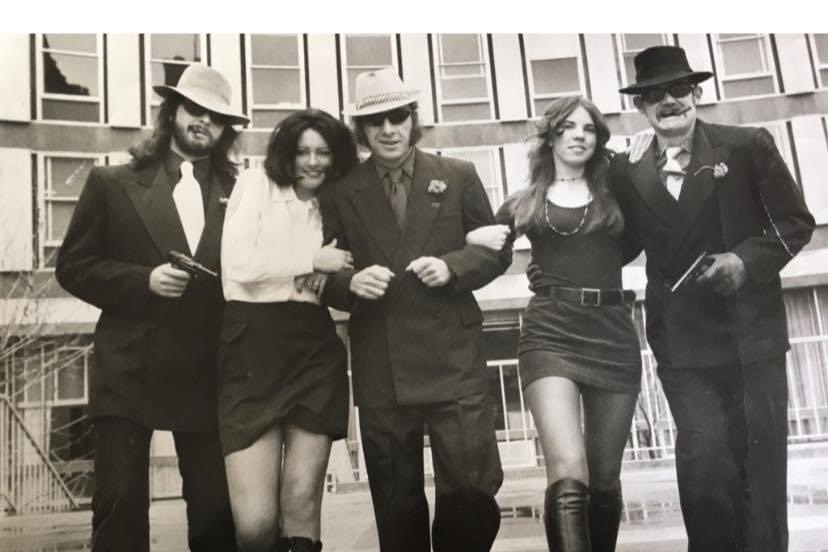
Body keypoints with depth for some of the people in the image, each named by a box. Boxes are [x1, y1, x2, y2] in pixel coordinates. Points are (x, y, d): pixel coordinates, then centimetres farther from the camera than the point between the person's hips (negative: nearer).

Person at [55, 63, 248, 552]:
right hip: (128, 372, -1)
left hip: (208, 376, 2)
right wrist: (143, 280, -11)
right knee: (120, 506, 1)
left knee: (217, 510, 6)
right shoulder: (112, 183, 5)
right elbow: (73, 267, 3)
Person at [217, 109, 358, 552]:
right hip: (253, 350, -4)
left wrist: (345, 277, -1)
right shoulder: (256, 184, 6)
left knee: (302, 506, 2)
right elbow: (238, 265, -8)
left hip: (315, 351, 4)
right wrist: (313, 260, -3)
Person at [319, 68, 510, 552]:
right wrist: (351, 283, -14)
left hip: (453, 360, -1)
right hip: (380, 370, 1)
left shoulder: (459, 176, 6)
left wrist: (452, 267, -11)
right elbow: (325, 276, 8)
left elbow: (496, 250, 8)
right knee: (397, 505, 11)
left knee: (472, 489, -1)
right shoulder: (341, 193, 7)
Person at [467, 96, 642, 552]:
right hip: (550, 334, -2)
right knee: (568, 473, -21)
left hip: (613, 335, 2)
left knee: (604, 479, 10)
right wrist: (479, 237, 2)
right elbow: (483, 252, 22)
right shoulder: (524, 203, 12)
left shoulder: (616, 195, 12)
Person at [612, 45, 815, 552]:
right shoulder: (629, 173, 6)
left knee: (761, 462, 6)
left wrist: (746, 259, -14)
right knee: (704, 460, -8)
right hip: (682, 344, 1)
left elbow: (796, 222, 1)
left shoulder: (749, 146, 1)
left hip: (752, 335, 0)